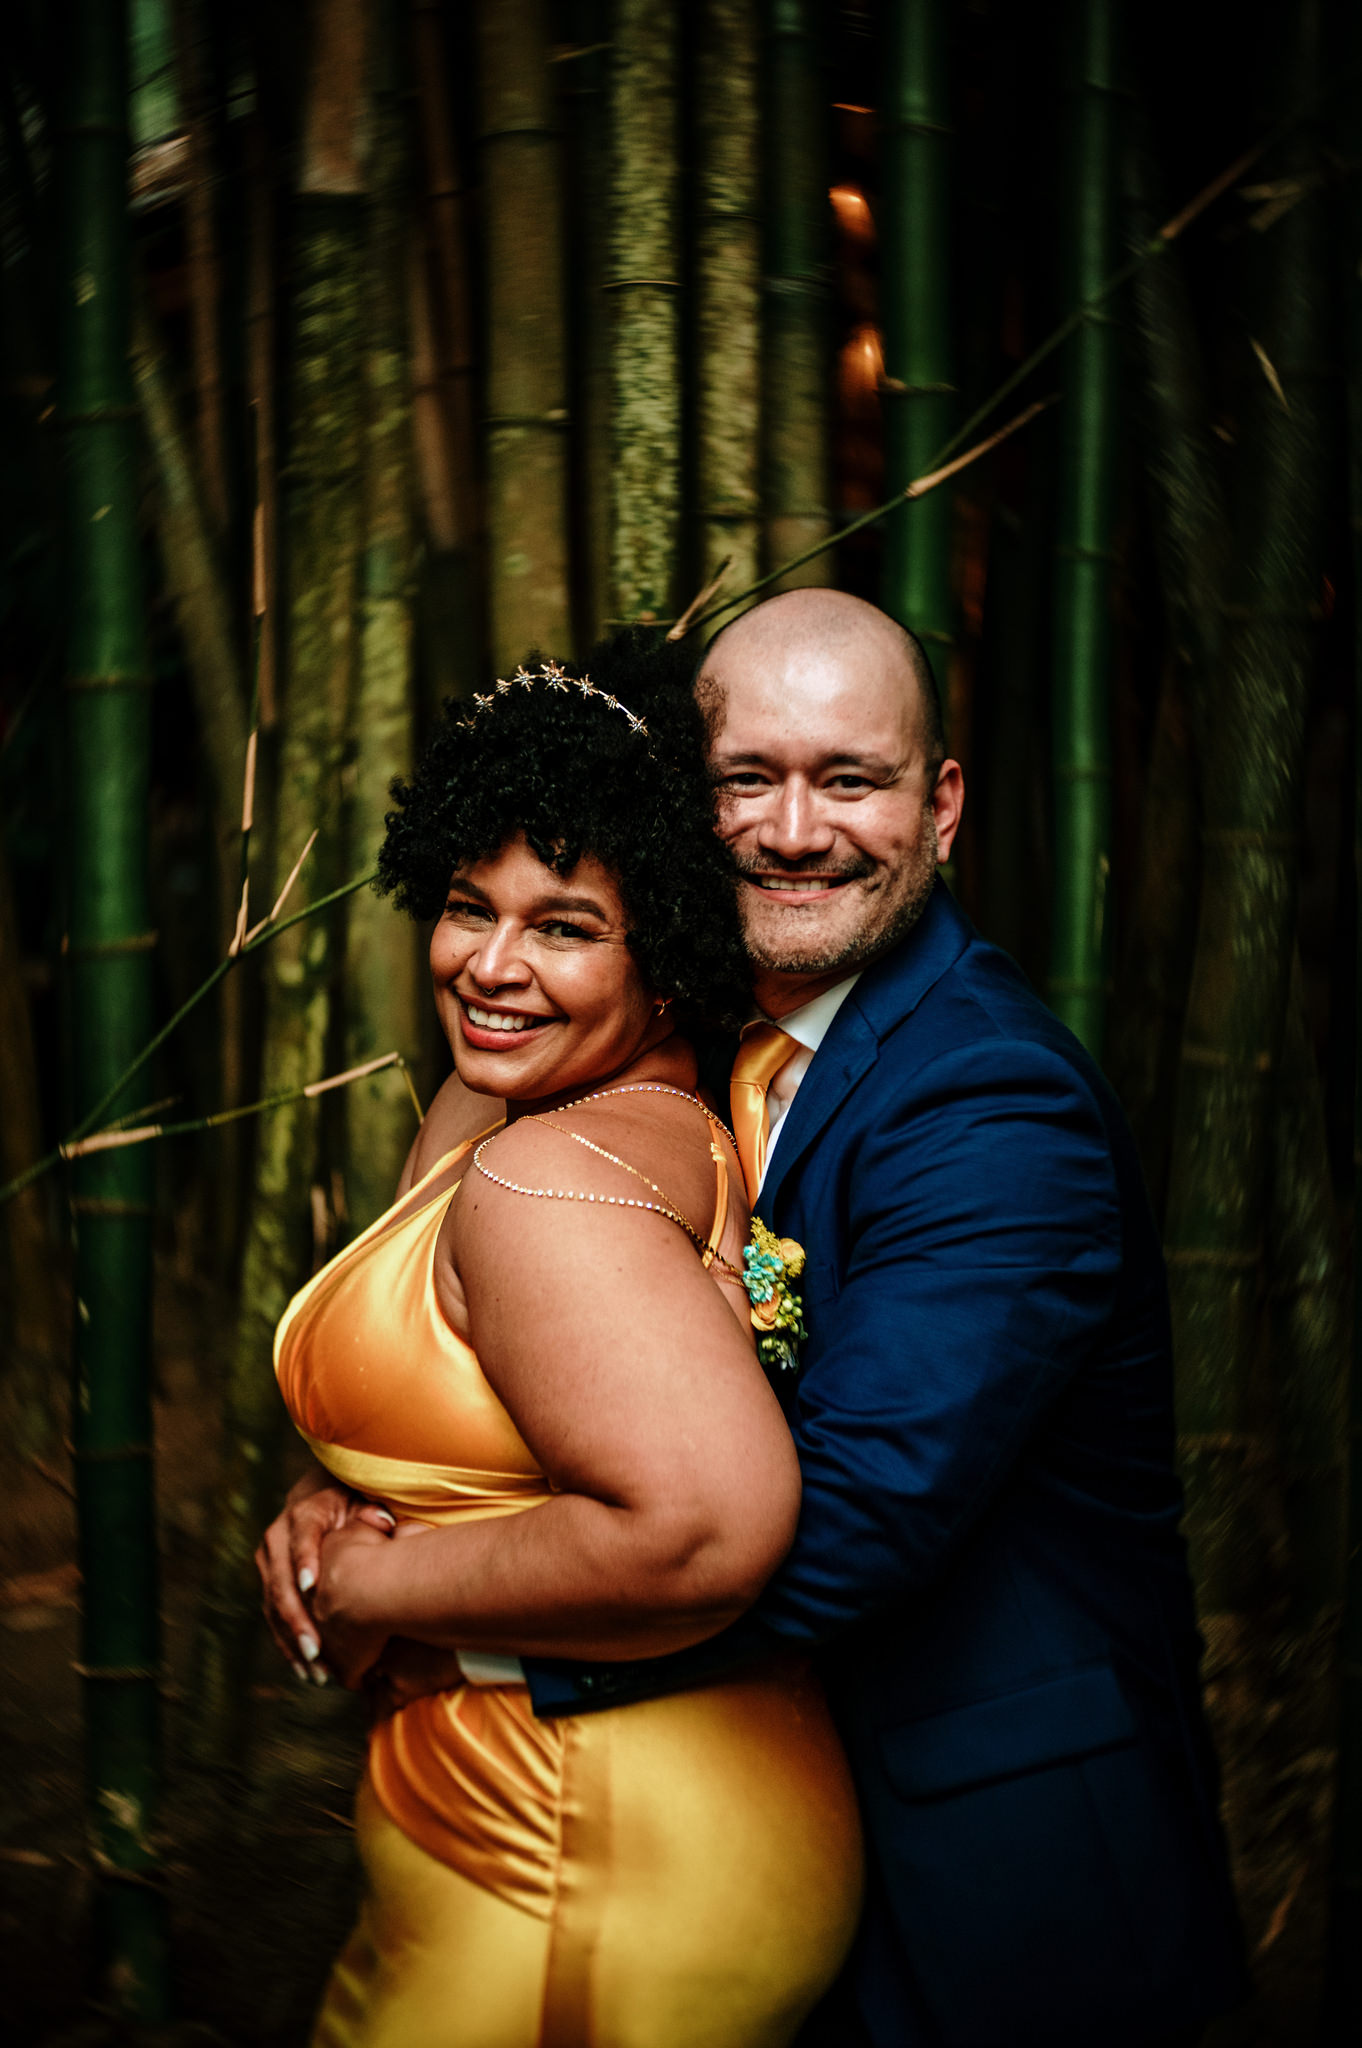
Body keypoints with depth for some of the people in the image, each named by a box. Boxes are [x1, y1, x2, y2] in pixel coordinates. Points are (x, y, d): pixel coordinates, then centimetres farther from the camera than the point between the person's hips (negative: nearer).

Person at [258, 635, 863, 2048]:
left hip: (582, 1909, -9)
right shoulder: (474, 1123, 8)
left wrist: (374, 1589, -22)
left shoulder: (550, 1180, -23)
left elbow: (708, 1526, -36)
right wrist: (319, 1513, -5)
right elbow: (444, 1421, 17)